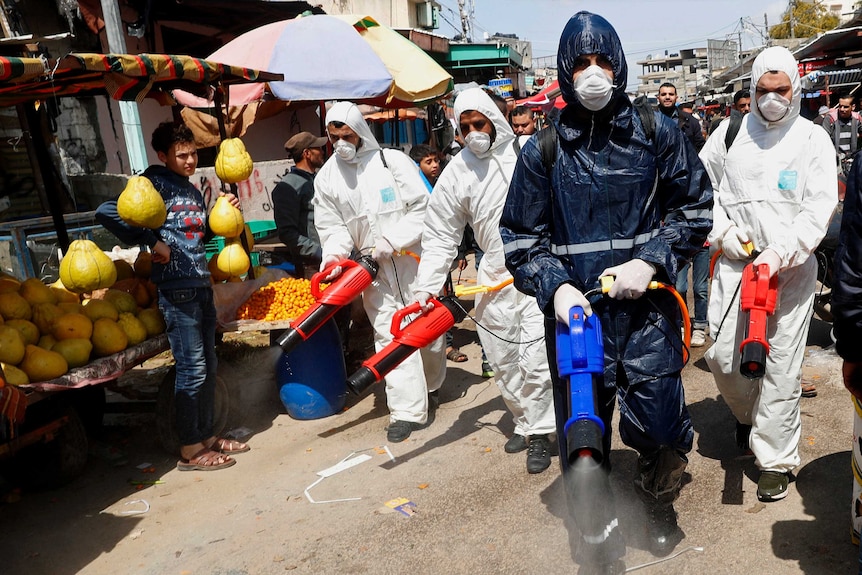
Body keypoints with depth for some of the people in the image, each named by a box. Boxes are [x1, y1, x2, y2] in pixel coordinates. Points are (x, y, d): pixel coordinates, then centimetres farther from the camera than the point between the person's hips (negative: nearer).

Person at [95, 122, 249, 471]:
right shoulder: (155, 181, -7)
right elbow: (107, 213, -18)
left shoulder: (193, 191, 17)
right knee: (192, 369, -3)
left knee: (208, 366, 14)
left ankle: (205, 435, 28)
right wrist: (152, 243, -16)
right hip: (177, 289, -8)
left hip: (201, 286, 8)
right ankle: (190, 451, 9)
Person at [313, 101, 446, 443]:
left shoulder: (393, 161, -5)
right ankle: (407, 410, -2)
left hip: (413, 258, -1)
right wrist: (334, 256, -15)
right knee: (388, 334, -6)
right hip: (372, 269, 2)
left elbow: (422, 207, -8)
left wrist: (392, 241, -16)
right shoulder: (326, 177, 5)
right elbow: (331, 225, 4)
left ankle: (431, 384, 38)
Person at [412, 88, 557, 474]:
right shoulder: (456, 173, 2)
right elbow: (440, 236, 3)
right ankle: (525, 421, 32)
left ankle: (539, 433, 12)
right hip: (495, 277, 3)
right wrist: (426, 286, -4)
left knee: (536, 358, -6)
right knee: (503, 360, 11)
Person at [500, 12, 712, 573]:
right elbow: (521, 236, 6)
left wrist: (651, 259, -7)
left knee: (661, 427, 6)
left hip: (647, 310, 0)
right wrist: (553, 287, -10)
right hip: (574, 313, 0)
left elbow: (695, 206, 8)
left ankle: (660, 502, 43)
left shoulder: (657, 131, 4)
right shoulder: (542, 150, 3)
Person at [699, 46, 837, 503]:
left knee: (782, 365, 0)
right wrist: (721, 230, 0)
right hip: (735, 261, 2)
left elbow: (819, 208, -7)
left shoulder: (813, 139, 2)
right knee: (723, 355, 1)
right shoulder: (731, 132, 7)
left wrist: (780, 254, -21)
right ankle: (748, 414, 34)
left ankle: (775, 458, 14)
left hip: (792, 267, -2)